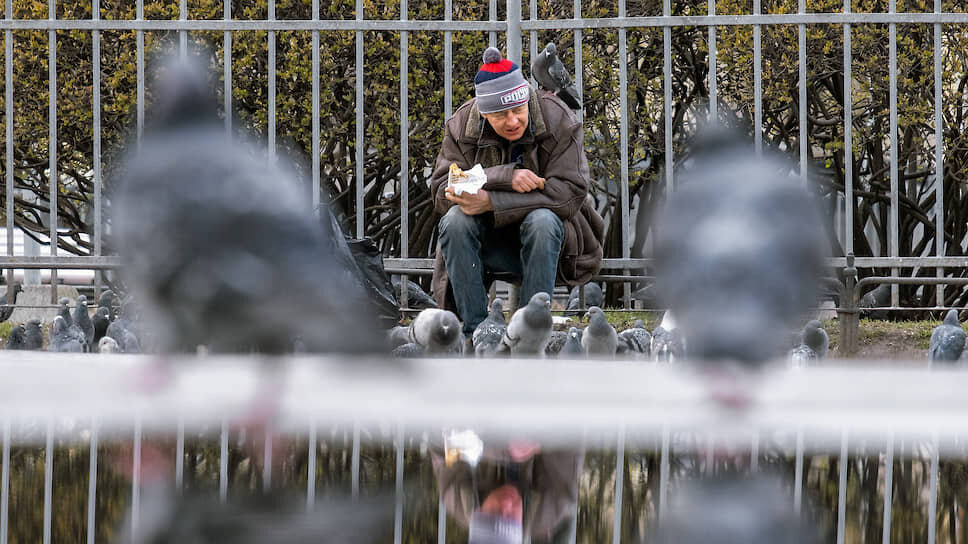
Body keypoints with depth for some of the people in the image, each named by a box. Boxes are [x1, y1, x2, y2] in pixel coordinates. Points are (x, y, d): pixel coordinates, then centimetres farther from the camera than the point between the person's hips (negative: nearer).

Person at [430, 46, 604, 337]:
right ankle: (475, 329, -26)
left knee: (542, 221, -35)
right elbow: (442, 190, -15)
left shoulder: (557, 120, -12)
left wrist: (490, 202, -31)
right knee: (454, 221, -28)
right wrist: (506, 178, -31)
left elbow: (570, 192, -22)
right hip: (488, 241, 2)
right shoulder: (462, 126, -5)